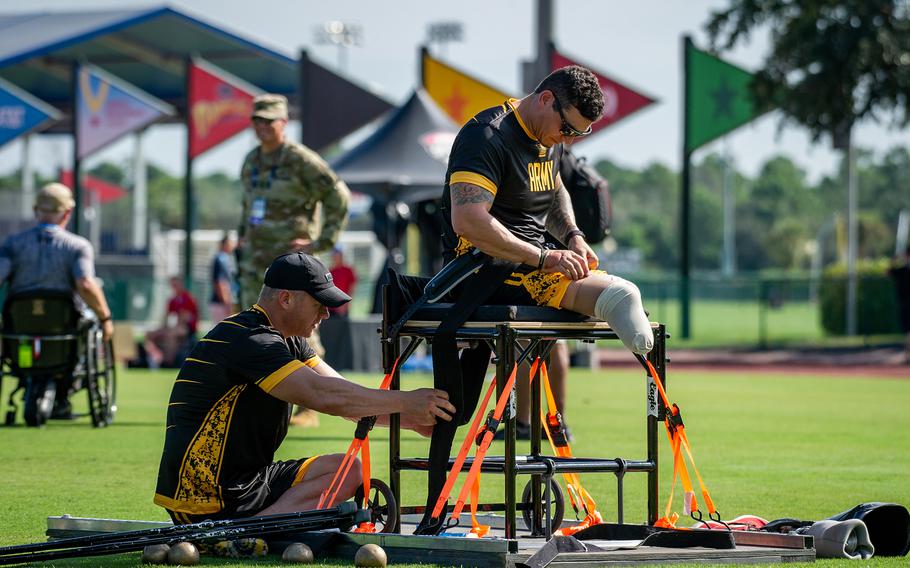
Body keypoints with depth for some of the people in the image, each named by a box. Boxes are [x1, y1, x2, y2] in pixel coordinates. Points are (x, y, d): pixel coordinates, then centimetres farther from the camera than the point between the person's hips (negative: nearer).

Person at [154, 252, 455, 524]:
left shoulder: (290, 342, 15)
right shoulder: (249, 341, -18)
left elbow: (345, 395, 9)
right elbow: (322, 395, -26)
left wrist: (410, 418, -6)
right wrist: (405, 403, -22)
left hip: (247, 477, 10)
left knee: (348, 471, 1)